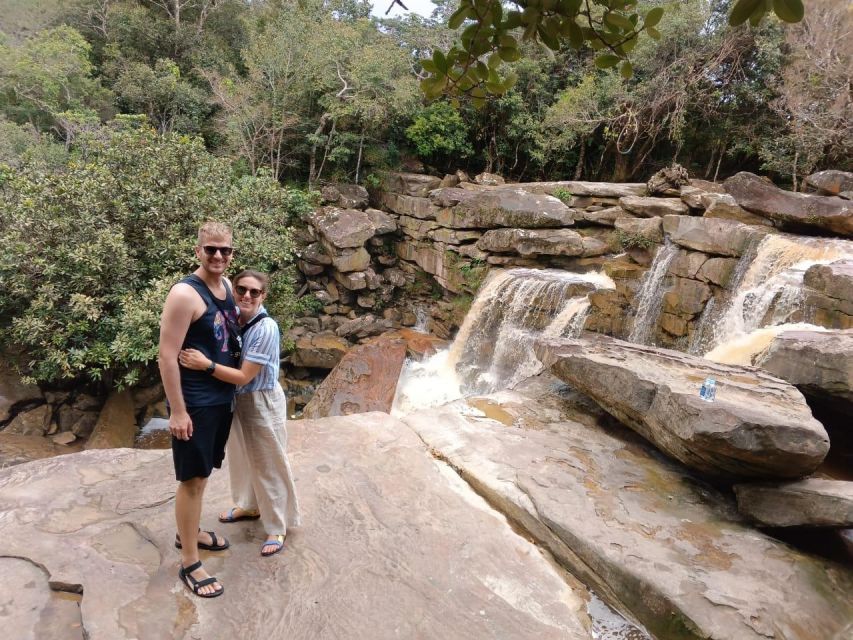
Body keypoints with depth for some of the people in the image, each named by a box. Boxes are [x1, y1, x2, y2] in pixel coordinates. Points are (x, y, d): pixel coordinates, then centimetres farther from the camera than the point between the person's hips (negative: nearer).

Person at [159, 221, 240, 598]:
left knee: (204, 472, 21)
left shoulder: (226, 286, 5)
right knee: (193, 479, 1)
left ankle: (189, 533, 41)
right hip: (194, 402, -8)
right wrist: (177, 410, -20)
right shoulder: (185, 294, -20)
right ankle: (189, 564, 15)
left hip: (222, 397, 8)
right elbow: (167, 356, -20)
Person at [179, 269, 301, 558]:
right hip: (236, 400, 7)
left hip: (262, 404, -7)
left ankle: (278, 526, 24)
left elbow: (244, 377, -26)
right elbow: (228, 360, 4)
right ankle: (249, 505, 49)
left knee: (269, 464, 7)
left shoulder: (266, 328, -26)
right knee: (242, 457, 24)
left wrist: (206, 365, -35)